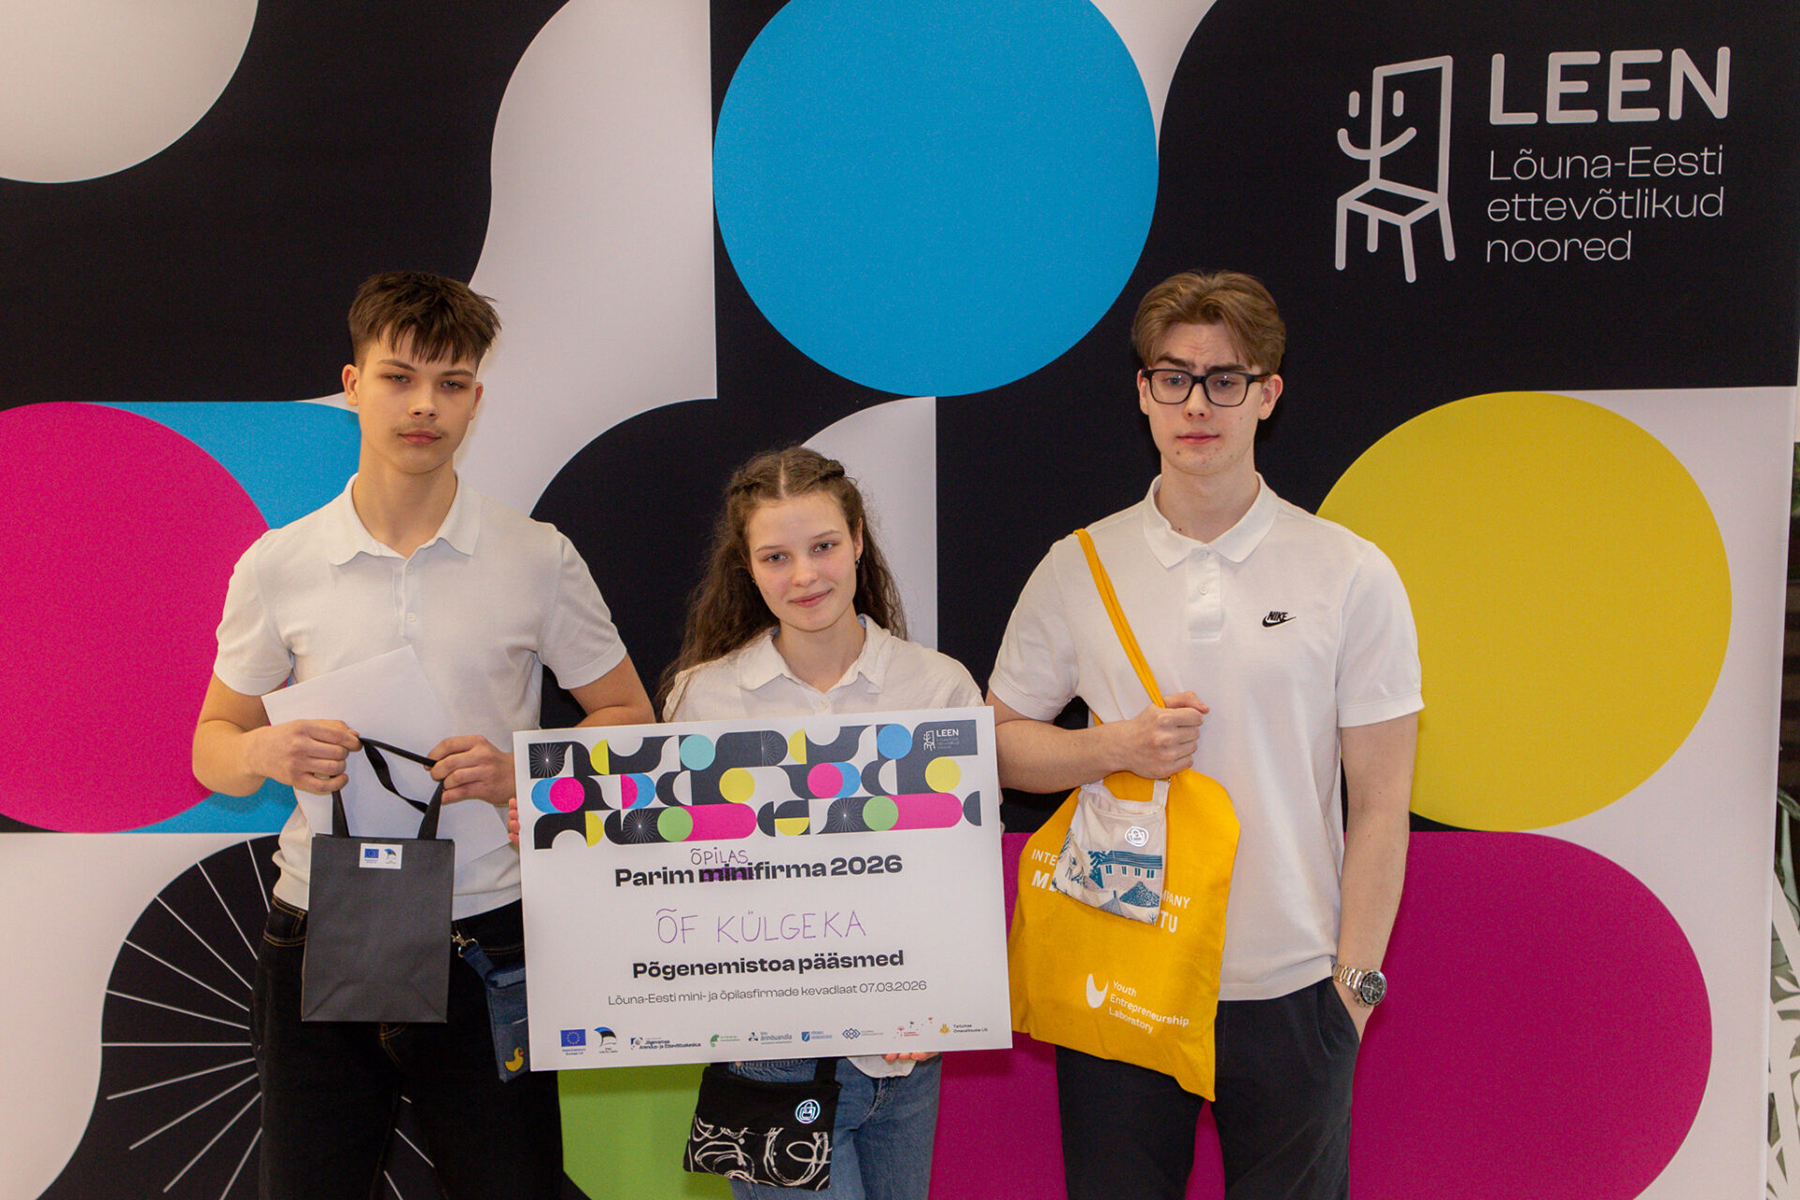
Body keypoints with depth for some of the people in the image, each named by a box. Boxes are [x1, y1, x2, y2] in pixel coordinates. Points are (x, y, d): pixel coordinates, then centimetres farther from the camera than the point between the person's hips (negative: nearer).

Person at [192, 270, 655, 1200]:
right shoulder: (277, 565, 2)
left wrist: (518, 773, -12)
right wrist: (266, 752, -13)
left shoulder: (539, 559, -1)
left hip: (485, 939, -1)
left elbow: (628, 719, 6)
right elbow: (213, 742, 11)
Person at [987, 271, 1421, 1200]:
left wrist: (1355, 978, -4)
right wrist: (1116, 748, -11)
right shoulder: (1077, 569, 1)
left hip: (1289, 988, -1)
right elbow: (998, 743, 7)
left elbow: (1380, 801, -1)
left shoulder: (1352, 575, -2)